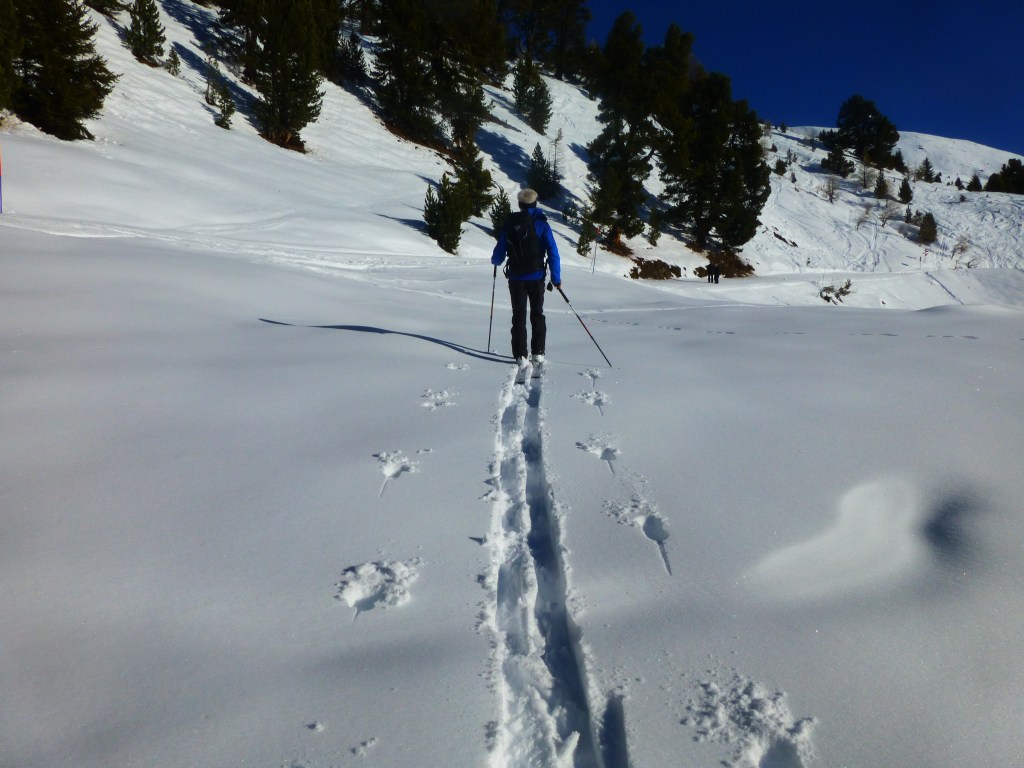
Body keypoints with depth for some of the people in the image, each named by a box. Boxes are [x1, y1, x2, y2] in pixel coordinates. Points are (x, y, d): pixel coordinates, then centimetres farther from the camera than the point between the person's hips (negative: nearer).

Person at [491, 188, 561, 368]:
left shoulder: (510, 223, -4)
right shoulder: (542, 223, -5)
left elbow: (500, 251, 0)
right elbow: (553, 252, -9)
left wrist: (495, 261, 23)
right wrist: (556, 278, -3)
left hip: (516, 277, 0)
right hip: (536, 277, 0)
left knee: (519, 316, 6)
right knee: (537, 314, 14)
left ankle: (521, 356, 1)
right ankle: (538, 353, 13)